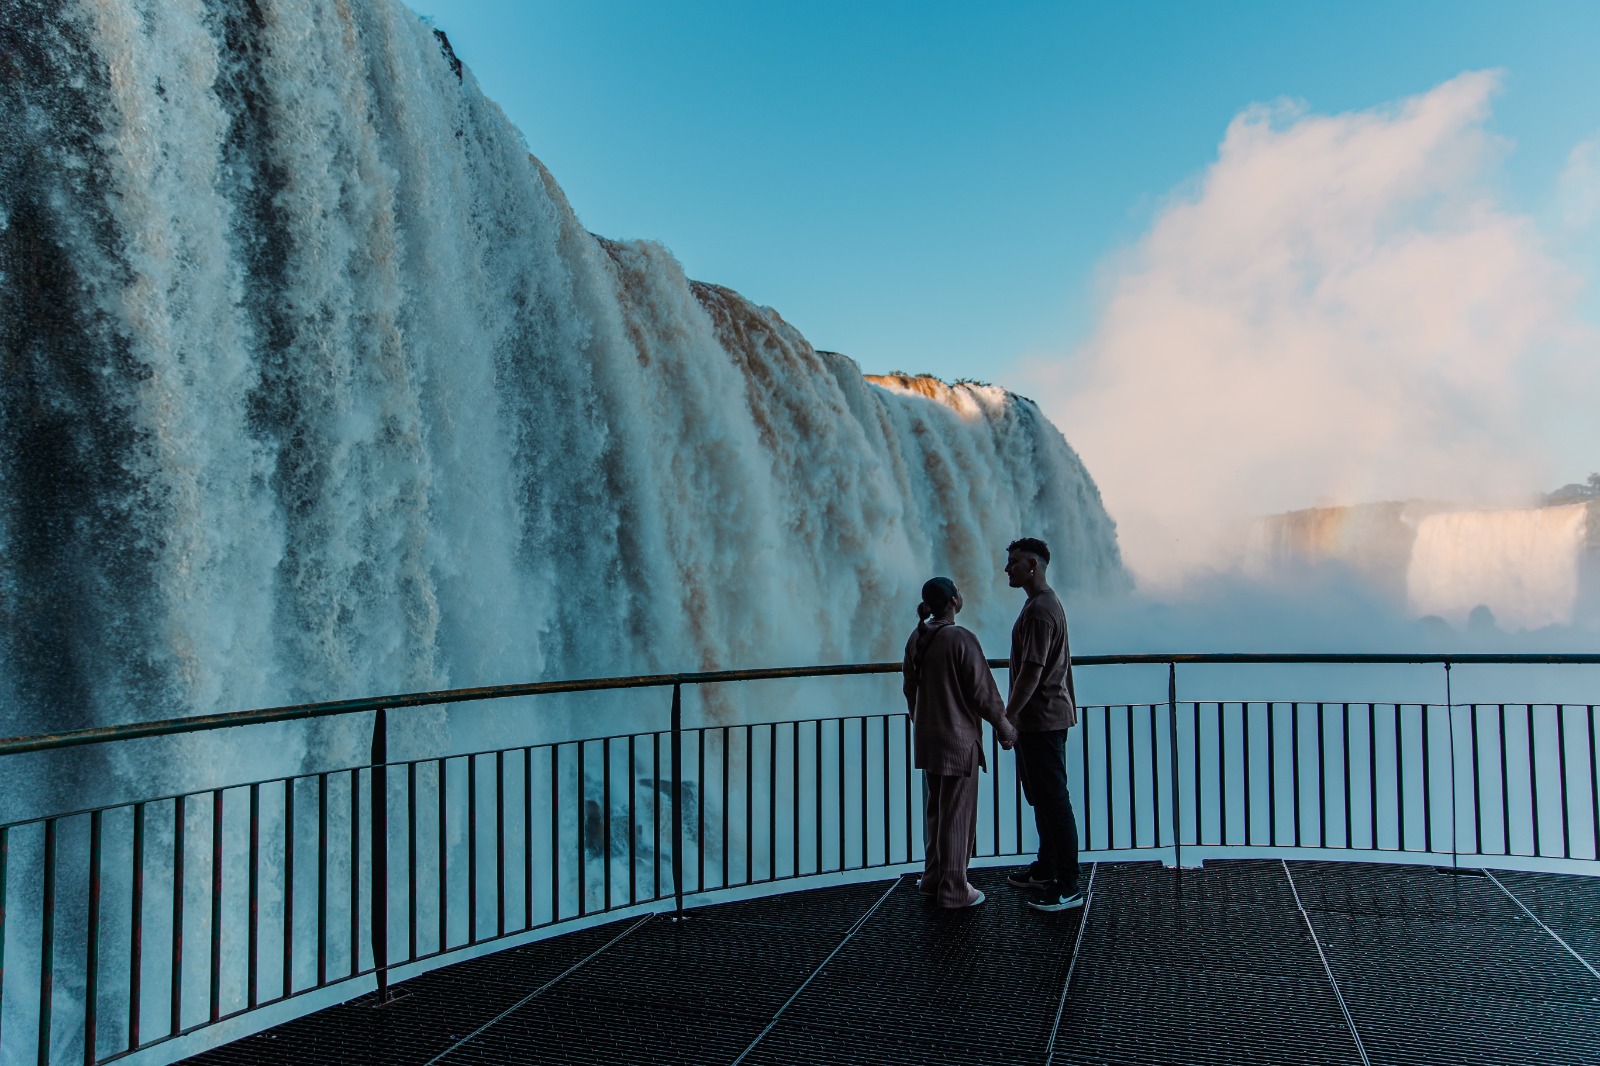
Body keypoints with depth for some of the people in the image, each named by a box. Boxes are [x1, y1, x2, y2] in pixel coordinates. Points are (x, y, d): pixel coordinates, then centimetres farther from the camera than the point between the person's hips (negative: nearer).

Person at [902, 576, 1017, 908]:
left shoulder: (917, 638, 4)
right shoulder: (961, 639, -18)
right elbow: (983, 692, -14)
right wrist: (1005, 728, -1)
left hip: (927, 739, 7)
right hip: (958, 739, -7)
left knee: (934, 810, 17)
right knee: (957, 814, 3)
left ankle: (933, 879, 28)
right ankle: (953, 890, 12)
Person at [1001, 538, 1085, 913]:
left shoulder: (1039, 610, -19)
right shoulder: (1046, 602, 15)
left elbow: (1032, 671, -23)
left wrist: (1007, 717, -18)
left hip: (1042, 718, -11)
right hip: (1045, 716, 11)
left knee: (1053, 800, -6)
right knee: (1041, 796, 18)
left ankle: (1068, 887, 1)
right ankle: (1046, 869, 29)